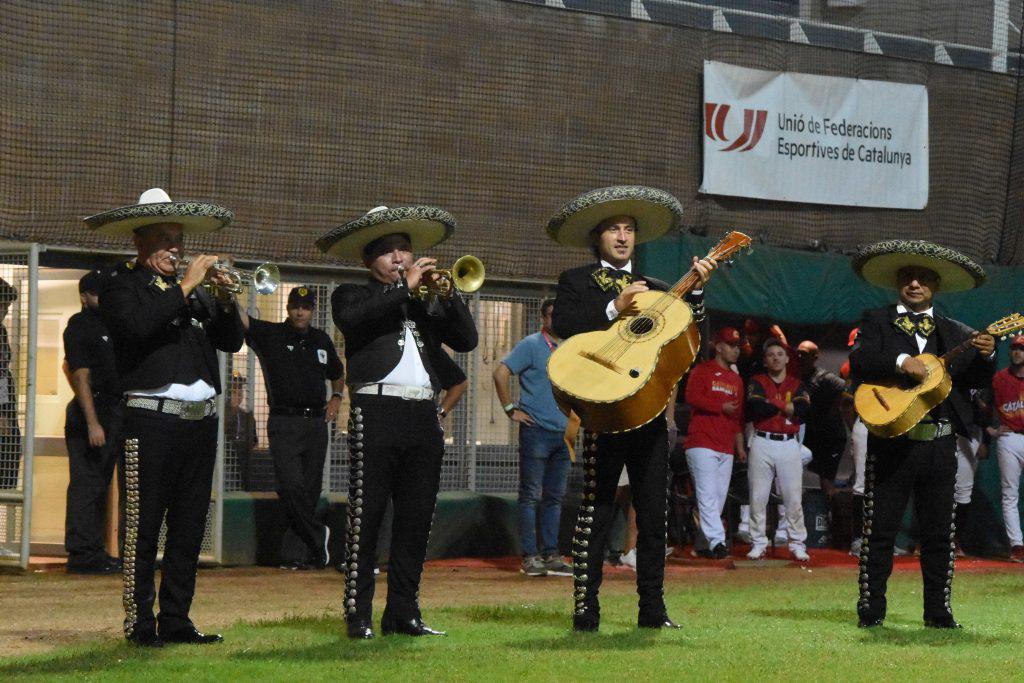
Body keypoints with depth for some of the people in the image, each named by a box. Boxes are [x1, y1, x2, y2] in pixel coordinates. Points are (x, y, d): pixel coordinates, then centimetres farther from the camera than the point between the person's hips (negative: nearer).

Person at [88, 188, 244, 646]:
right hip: (152, 418, -6)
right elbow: (137, 325, -18)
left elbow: (231, 342, 13)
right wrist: (184, 287, -14)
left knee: (189, 527, 7)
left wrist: (224, 301, -4)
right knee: (144, 526, -5)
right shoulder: (122, 287, 2)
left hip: (201, 417, 6)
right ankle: (139, 622, -1)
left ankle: (176, 620, 12)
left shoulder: (195, 291, 19)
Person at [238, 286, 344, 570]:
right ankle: (317, 537, -1)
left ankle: (295, 554, 7)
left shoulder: (322, 340, 14)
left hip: (316, 422, 4)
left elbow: (338, 374, 31)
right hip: (284, 423, -4)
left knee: (310, 491, 3)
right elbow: (240, 316, -16)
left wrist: (336, 397, 13)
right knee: (291, 486, -17)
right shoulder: (270, 334, 1)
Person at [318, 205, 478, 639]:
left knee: (416, 518, 4)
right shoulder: (352, 295, 11)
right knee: (366, 517, -6)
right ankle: (359, 615, -5)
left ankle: (404, 613, 9)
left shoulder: (428, 302, 23)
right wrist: (404, 289, -13)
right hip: (376, 412, -5)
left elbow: (467, 340, 10)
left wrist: (446, 293, -3)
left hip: (423, 417, 5)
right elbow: (351, 319, -13)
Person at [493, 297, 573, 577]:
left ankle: (551, 555, 13)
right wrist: (511, 409, -13)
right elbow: (501, 373, -12)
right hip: (536, 431, -6)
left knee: (555, 497, 9)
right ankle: (530, 556, -2)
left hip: (563, 433, 6)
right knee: (531, 496, -3)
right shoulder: (531, 345, -4)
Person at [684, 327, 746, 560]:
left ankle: (704, 543, 11)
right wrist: (722, 407, -11)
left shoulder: (736, 379, 22)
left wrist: (740, 446, 15)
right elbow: (692, 398, -14)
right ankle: (716, 541, -22)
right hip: (702, 445, -7)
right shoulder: (702, 371, 1)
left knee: (720, 497, 5)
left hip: (726, 448, 7)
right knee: (708, 495, -14)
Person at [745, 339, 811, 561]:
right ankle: (758, 544, 6)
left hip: (789, 445, 1)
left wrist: (771, 406, -6)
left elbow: (803, 411, -7)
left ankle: (797, 544, 3)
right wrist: (786, 406, -5)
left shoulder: (797, 385, 12)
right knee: (758, 496, 0)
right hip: (762, 444, -1)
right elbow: (755, 408, -12)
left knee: (794, 497, -2)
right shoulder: (757, 382, 8)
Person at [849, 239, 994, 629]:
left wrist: (985, 356, -14)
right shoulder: (876, 322, 7)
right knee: (879, 531, 1)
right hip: (891, 443, -3)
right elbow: (858, 362, -10)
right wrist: (901, 361, -24)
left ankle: (938, 612, 13)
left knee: (939, 534, 6)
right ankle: (871, 611, 7)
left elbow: (975, 381, 7)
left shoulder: (953, 334, 15)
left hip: (940, 446, 3)